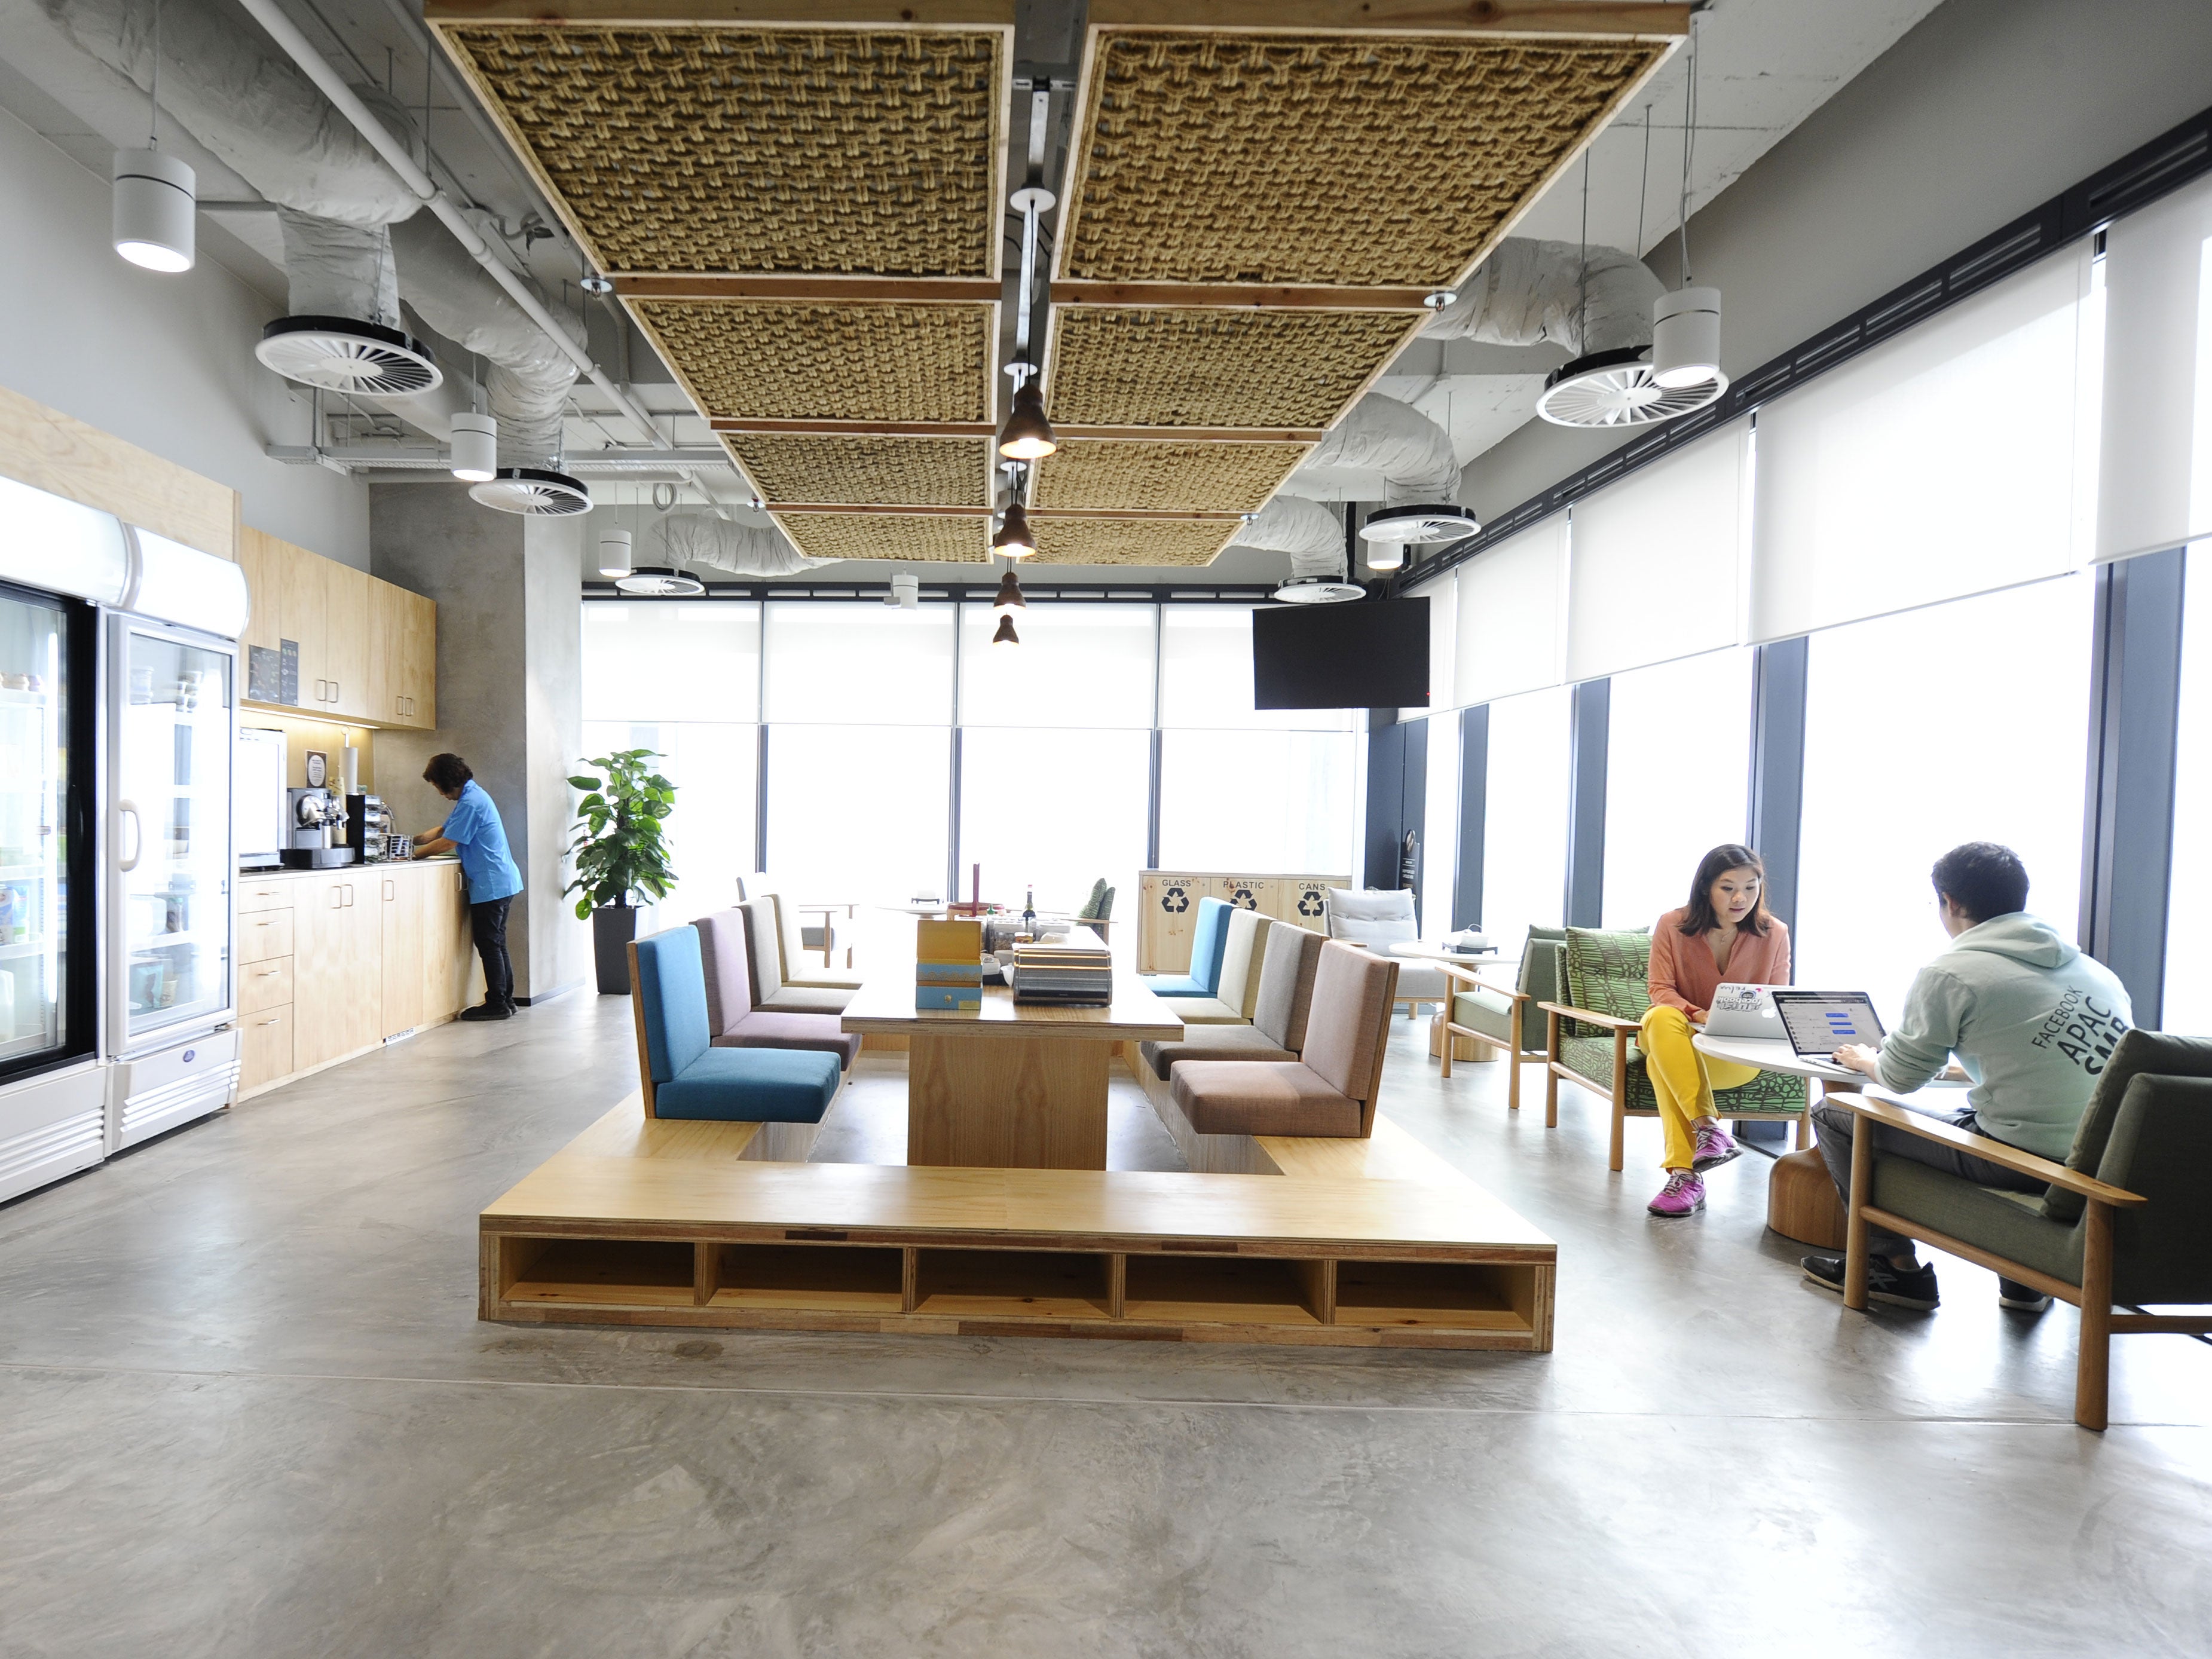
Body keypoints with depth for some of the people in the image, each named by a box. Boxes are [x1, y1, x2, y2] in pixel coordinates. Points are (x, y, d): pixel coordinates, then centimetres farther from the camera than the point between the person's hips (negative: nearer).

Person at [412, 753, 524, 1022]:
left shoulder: (470, 803, -17)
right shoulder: (473, 796, 16)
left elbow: (447, 843, -15)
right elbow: (443, 830, 23)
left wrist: (413, 855, -4)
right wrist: (413, 840, 12)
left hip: (490, 885, -10)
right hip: (502, 881, 10)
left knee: (488, 944, -3)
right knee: (496, 943, 14)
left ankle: (497, 1004, 2)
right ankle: (505, 1000, 19)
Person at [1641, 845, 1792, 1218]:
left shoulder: (1775, 935, 0)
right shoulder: (1672, 925, -4)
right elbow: (1661, 990, -4)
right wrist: (1698, 1014, -24)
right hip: (1677, 1033, 2)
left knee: (1661, 1061, -34)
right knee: (1661, 1019, -38)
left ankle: (1685, 1172, -38)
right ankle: (1707, 1128, -42)